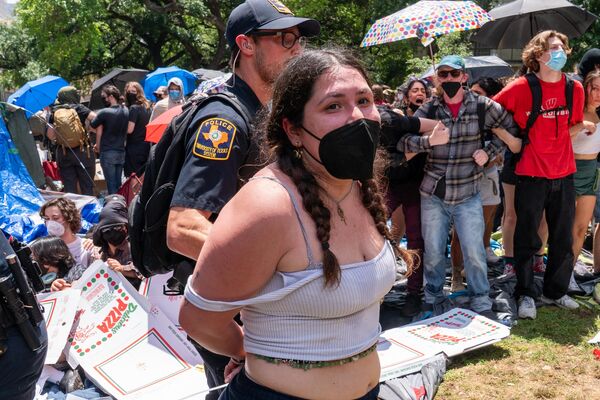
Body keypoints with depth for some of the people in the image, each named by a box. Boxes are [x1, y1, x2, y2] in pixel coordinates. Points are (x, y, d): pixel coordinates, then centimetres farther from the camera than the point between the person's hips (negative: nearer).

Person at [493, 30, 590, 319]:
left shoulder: (575, 89, 5)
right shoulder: (521, 87, -8)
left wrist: (585, 126, 1)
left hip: (564, 173, 4)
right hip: (531, 175, -4)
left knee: (563, 239, 12)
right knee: (527, 239, 5)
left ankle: (555, 291, 28)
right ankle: (526, 294, 18)